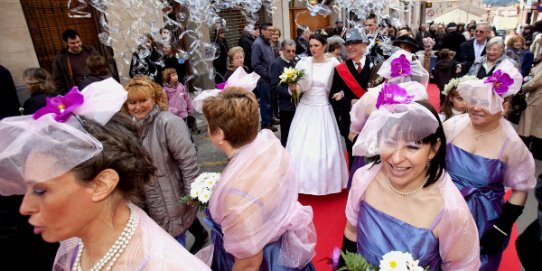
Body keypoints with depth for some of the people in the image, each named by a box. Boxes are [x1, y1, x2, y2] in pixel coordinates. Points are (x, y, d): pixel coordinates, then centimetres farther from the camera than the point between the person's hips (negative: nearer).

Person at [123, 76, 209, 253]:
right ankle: (200, 233, 50)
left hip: (171, 195, -8)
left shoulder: (169, 123, -23)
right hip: (150, 196, 8)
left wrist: (193, 194, -21)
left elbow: (188, 160, -23)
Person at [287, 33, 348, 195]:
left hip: (323, 110, -1)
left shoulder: (333, 64, -3)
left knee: (325, 148, 3)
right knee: (301, 147, 4)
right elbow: (297, 85, 4)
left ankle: (324, 181, 24)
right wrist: (293, 87, -16)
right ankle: (303, 180, 23)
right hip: (305, 109, 2)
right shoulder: (303, 63, -1)